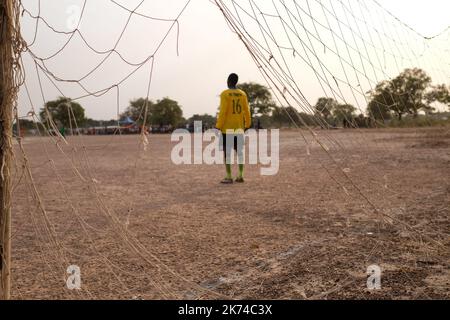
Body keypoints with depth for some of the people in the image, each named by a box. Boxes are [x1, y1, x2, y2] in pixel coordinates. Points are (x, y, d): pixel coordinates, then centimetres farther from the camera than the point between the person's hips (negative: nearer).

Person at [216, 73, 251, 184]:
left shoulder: (225, 94, -8)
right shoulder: (242, 94, 7)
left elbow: (222, 112, -14)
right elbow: (246, 111, 7)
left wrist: (218, 127, -10)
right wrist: (247, 125, 15)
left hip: (227, 128, -5)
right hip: (239, 128, 5)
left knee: (227, 152, -1)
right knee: (240, 151, 8)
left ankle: (229, 177, -2)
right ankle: (240, 176, 9)